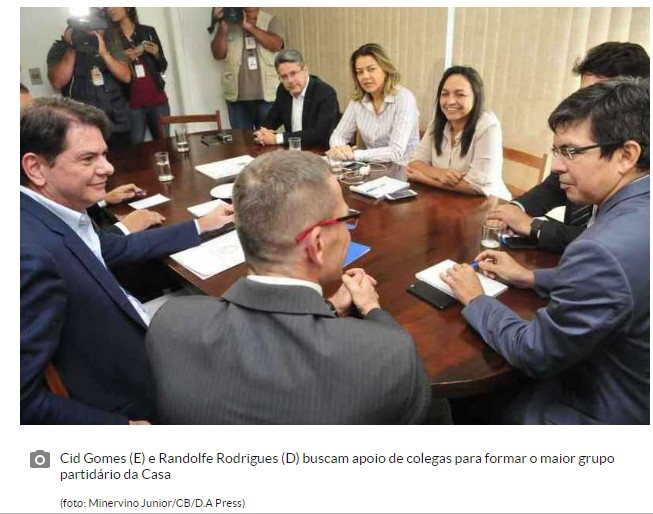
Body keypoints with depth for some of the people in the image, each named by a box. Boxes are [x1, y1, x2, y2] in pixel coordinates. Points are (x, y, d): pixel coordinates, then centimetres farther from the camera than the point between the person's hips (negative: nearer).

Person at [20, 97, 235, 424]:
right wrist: (123, 425, -22)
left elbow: (122, 248, 13)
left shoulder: (59, 215, -4)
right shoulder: (33, 254, -32)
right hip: (127, 406, -8)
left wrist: (201, 226, 19)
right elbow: (25, 399, -28)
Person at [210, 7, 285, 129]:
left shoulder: (271, 21, 8)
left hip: (268, 94, -1)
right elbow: (218, 54, 0)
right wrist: (222, 28, -13)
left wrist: (249, 26, -14)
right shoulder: (228, 22, 10)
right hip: (238, 95, 1)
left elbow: (276, 44, -11)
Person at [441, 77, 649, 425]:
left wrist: (475, 300, -8)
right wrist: (531, 278, 9)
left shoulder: (606, 250, -35)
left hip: (603, 412, -7)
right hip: (633, 392, 7)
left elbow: (534, 355, -23)